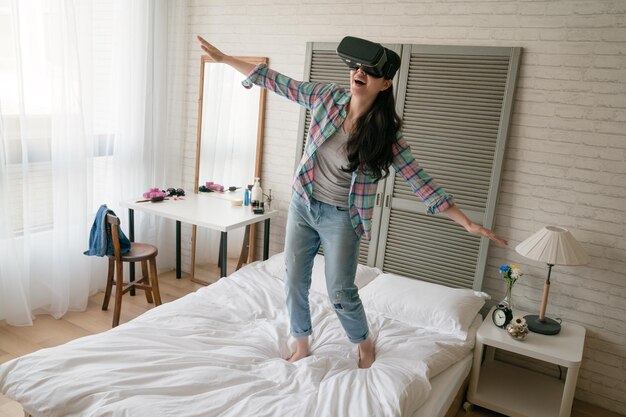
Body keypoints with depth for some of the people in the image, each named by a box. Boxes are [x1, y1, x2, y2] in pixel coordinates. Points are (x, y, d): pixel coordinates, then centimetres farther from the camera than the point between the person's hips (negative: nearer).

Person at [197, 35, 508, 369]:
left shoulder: (386, 133, -14)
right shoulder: (328, 96, -7)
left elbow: (419, 180, -12)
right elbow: (277, 82, 0)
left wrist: (468, 223, -16)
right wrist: (223, 58, 3)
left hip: (341, 217, -3)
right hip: (303, 205, 4)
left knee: (340, 293, 2)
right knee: (294, 282, 9)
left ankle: (366, 346, 33)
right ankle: (301, 349, 33)